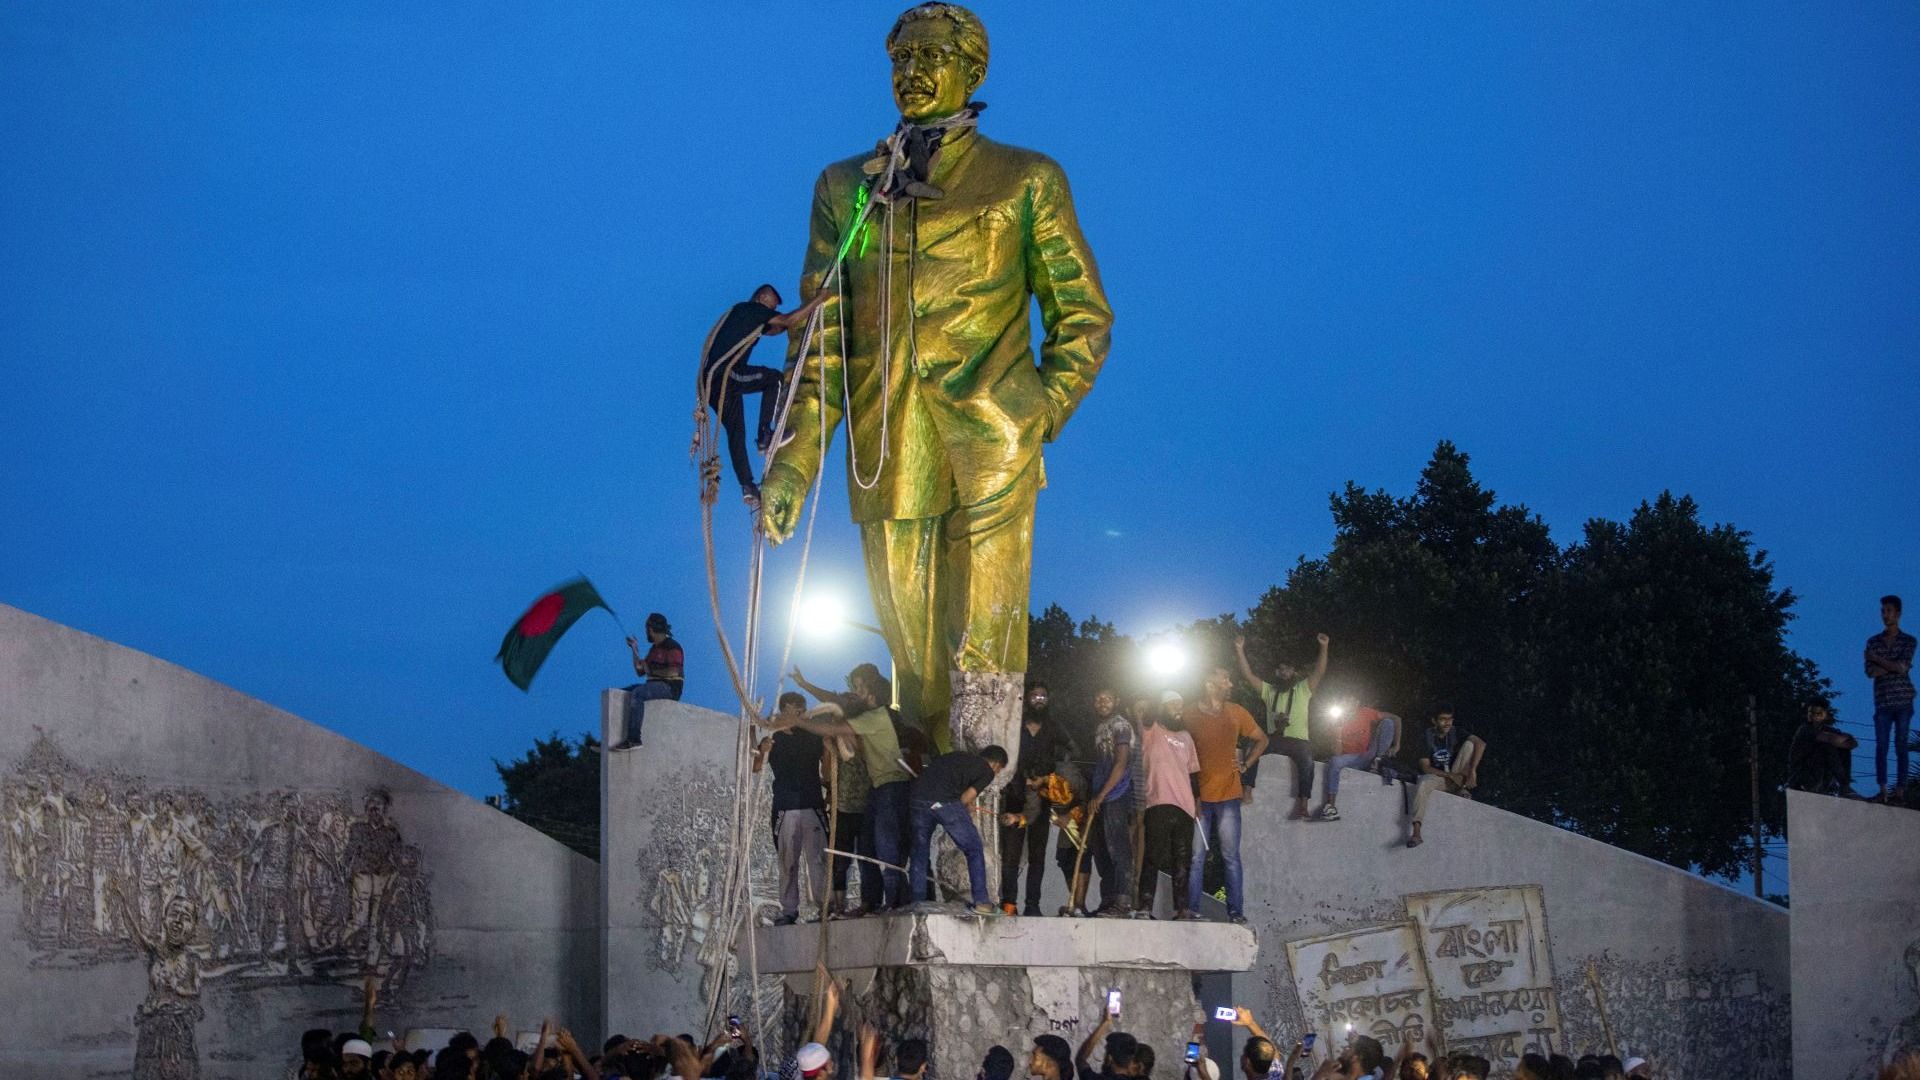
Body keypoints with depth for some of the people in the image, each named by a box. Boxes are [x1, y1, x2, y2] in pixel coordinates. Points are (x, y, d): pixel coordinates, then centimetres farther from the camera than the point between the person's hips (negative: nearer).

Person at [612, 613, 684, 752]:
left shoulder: (672, 646, -5)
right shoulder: (654, 648, 24)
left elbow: (673, 672, -18)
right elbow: (640, 671, 24)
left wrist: (652, 671, -9)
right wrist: (635, 651, 15)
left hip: (670, 687, -9)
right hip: (654, 686, 9)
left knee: (637, 693, -34)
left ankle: (633, 739, -41)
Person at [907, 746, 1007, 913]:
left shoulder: (960, 756, 32)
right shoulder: (987, 771, 14)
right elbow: (965, 798, 3)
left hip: (918, 797, 5)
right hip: (945, 803, -5)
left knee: (920, 853, 19)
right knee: (974, 850, 12)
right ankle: (980, 901, 10)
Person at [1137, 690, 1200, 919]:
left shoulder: (1185, 736, 21)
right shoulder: (1152, 732, 4)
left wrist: (1196, 799, 16)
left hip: (1184, 806, 6)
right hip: (1159, 804, -6)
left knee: (1181, 860, 7)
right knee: (1153, 858, -9)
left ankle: (1181, 907, 10)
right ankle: (1145, 906, -10)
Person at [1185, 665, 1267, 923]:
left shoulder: (1236, 713, 7)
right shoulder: (1190, 715, -1)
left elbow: (1261, 740, 20)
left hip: (1227, 795, 2)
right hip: (1198, 797, -2)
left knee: (1231, 857, 2)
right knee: (1195, 857, 0)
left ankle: (1236, 911, 3)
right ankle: (1191, 910, 3)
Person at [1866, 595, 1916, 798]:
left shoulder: (1908, 641, 7)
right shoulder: (1873, 642, 13)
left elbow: (1903, 667, -8)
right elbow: (1871, 672, 1)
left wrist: (1877, 660, -2)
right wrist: (1894, 666, -8)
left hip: (1903, 701, -2)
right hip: (1882, 702, 2)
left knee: (1901, 747, -3)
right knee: (1881, 746, -8)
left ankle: (1900, 791, -5)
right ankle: (1882, 790, -12)